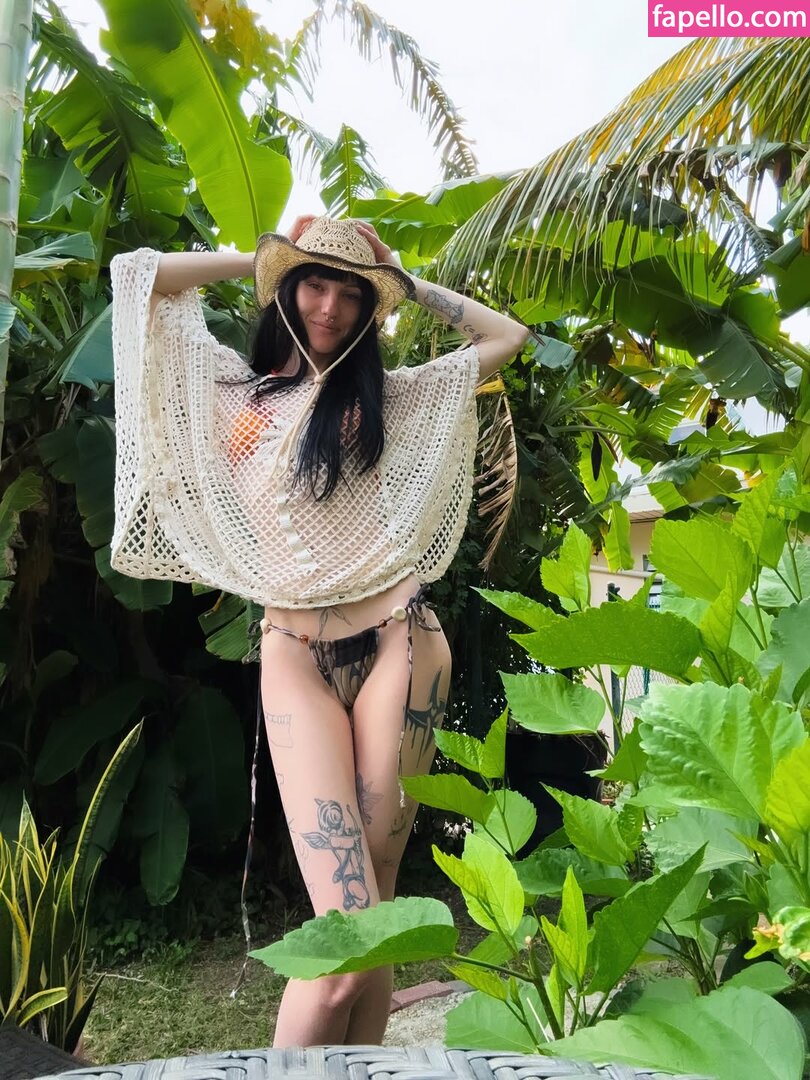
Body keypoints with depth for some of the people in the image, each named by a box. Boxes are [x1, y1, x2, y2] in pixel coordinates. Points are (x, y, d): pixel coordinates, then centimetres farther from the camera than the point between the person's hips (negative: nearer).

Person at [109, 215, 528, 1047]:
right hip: (293, 655, -1)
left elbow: (505, 336, 22)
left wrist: (410, 284, 20)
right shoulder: (232, 390, 15)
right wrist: (257, 258, 19)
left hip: (398, 642, 1)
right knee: (348, 927, -11)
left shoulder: (393, 396, 15)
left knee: (374, 894, 2)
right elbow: (136, 273, 14)